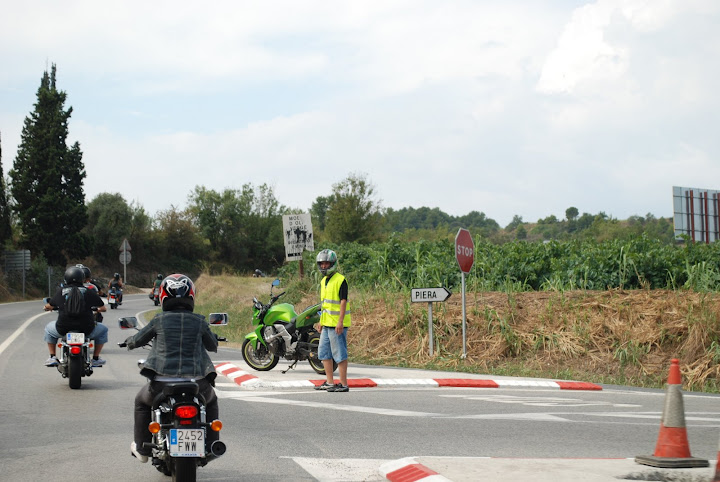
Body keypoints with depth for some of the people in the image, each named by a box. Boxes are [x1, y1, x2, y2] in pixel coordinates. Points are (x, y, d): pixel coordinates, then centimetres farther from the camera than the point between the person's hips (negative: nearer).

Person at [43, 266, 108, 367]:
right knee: (103, 330, 28)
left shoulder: (60, 291, 4)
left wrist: (47, 307, 43)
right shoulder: (89, 291, 1)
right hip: (86, 330, -1)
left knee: (49, 328, 34)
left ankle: (52, 357, 25)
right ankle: (95, 358, 23)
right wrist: (98, 309, 33)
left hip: (63, 329, 1)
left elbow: (49, 306, 17)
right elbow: (103, 308, 9)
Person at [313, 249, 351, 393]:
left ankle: (343, 384, -4)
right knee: (324, 353, 12)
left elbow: (343, 301, -16)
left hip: (337, 324, -10)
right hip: (327, 324, 10)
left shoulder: (340, 280, -11)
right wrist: (321, 321, 22)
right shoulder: (324, 281, 16)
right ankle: (329, 382, 19)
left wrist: (340, 322, -21)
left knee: (340, 354, -7)